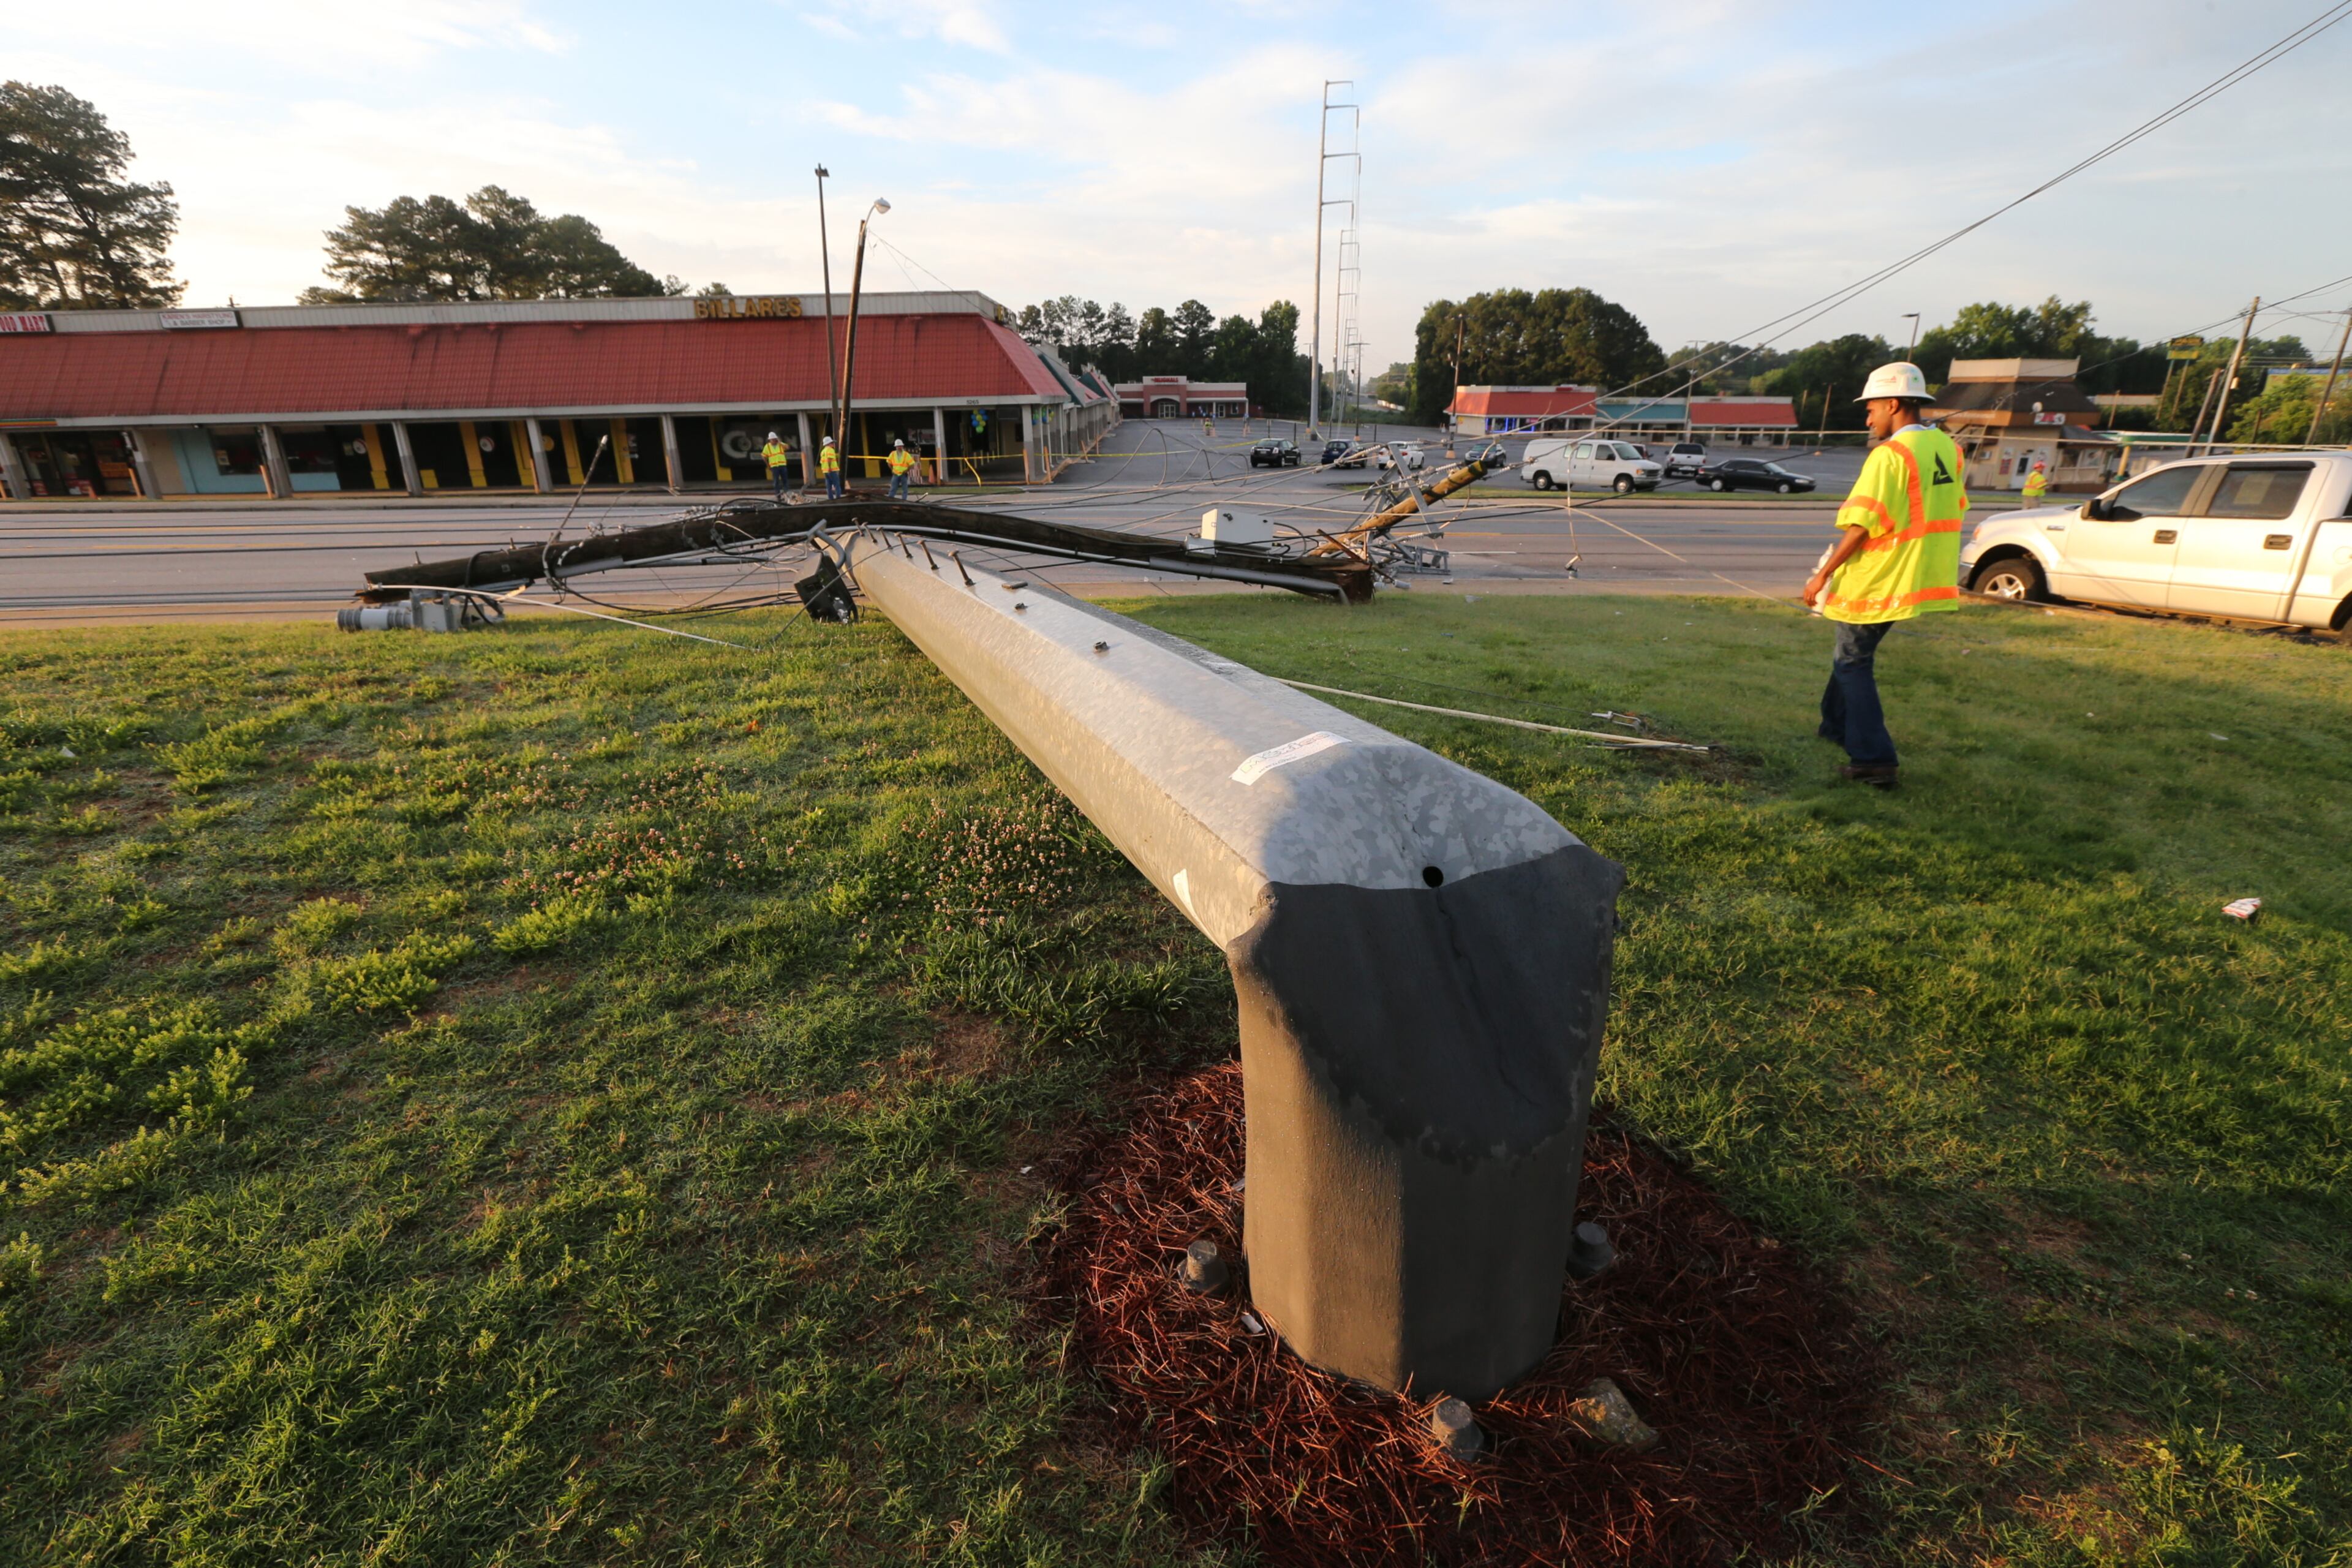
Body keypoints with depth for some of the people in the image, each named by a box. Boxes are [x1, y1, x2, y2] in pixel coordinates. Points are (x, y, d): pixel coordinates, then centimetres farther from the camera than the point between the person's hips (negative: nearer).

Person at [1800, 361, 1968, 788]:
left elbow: (1861, 527, -22)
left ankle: (1873, 760, -3)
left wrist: (1822, 576, -14)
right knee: (1854, 654, 24)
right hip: (1919, 578, 9)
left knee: (1854, 664, 1)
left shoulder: (1890, 454, -18)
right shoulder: (1947, 448, 8)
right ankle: (1836, 727, 37)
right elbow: (1953, 510, 17)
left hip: (1875, 582, -9)